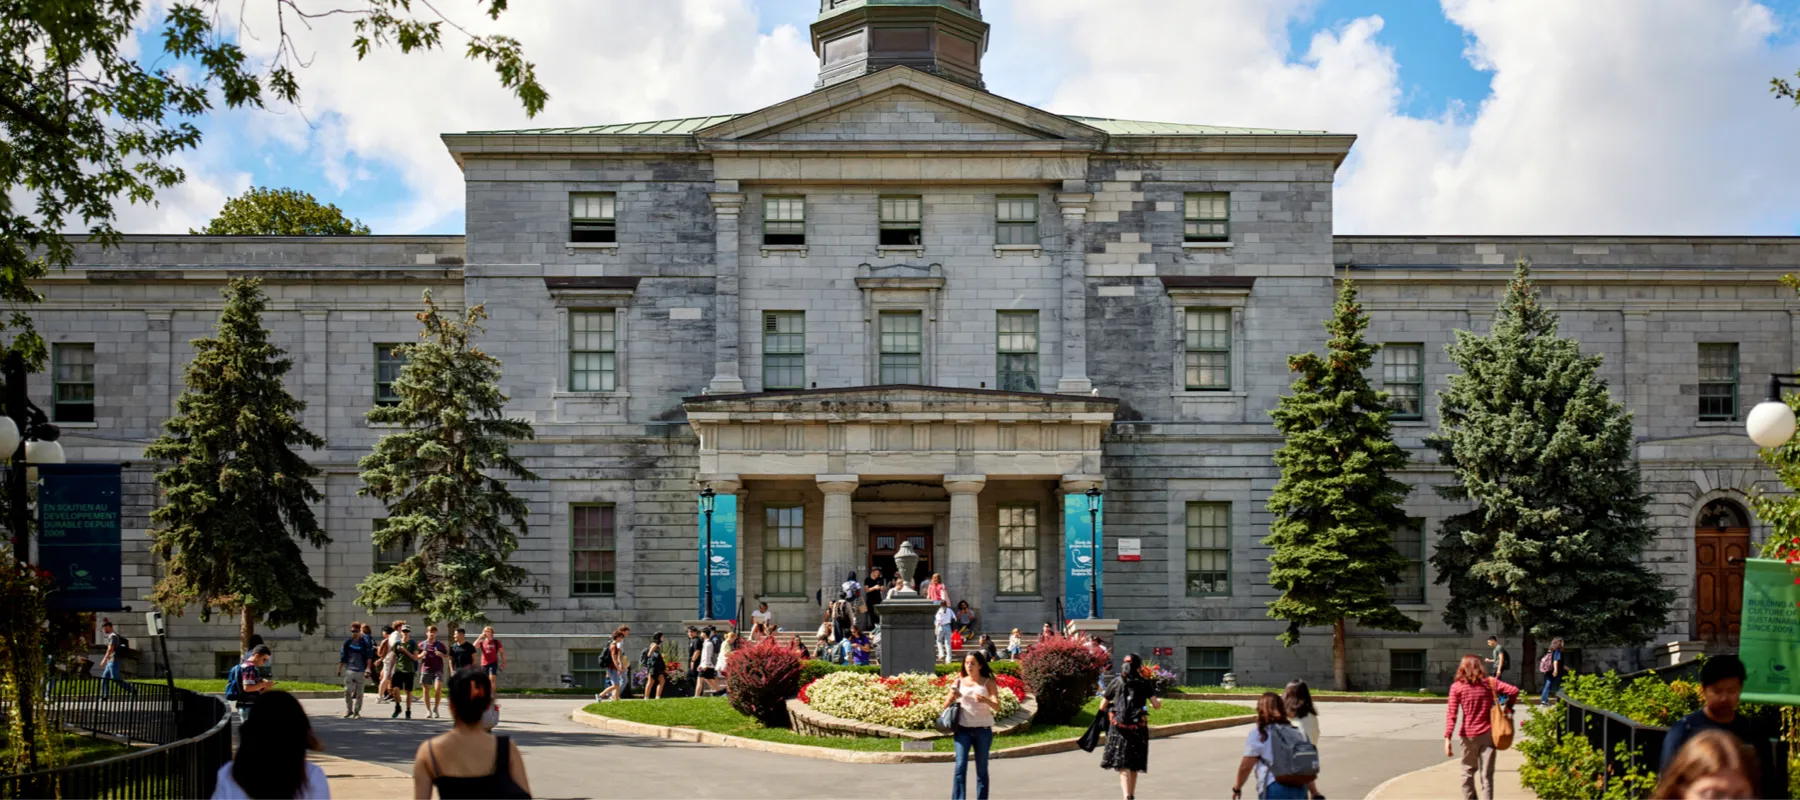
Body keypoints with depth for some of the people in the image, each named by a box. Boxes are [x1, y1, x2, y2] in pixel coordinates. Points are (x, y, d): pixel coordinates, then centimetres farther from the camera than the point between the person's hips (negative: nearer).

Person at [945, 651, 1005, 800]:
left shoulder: (988, 683, 1)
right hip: (963, 729, 1)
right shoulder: (960, 681, 7)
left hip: (983, 730, -1)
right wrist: (951, 697, -16)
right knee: (960, 766, -11)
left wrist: (986, 700, -31)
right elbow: (945, 705, 7)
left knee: (982, 770, 5)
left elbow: (997, 707, -10)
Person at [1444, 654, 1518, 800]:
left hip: (1469, 735, -1)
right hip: (1488, 733, 1)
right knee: (1486, 775, 4)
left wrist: (1447, 738, -13)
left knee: (1468, 772, 17)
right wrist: (1508, 707, 9)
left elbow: (1451, 714, -10)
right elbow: (1514, 691, -8)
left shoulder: (1456, 687, -4)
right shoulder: (1490, 683, 1)